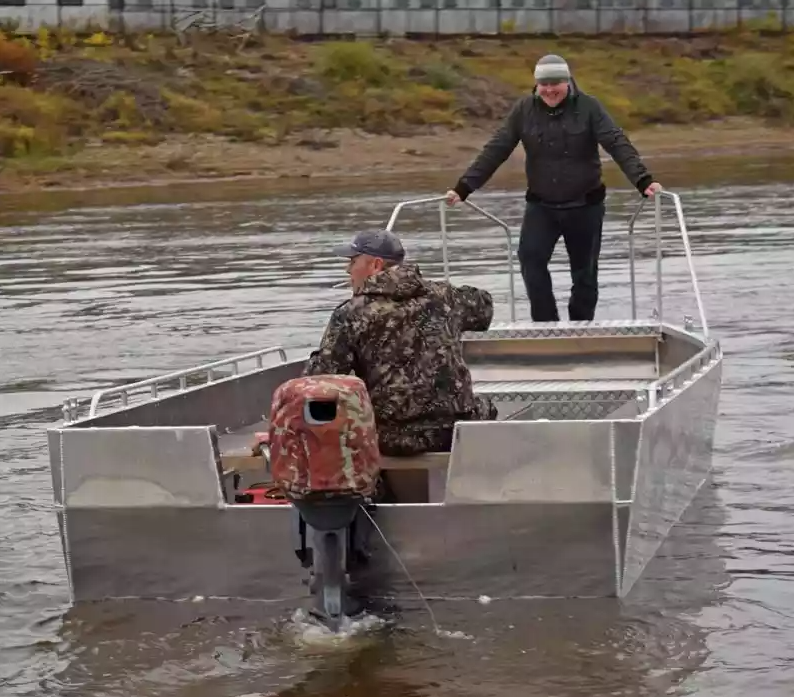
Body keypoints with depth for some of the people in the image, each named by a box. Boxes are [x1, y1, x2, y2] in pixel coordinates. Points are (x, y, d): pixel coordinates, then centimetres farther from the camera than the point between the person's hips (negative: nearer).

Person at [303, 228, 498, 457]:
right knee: (484, 410, 35)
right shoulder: (442, 295, 8)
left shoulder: (351, 314, -4)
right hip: (457, 431, 3)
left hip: (391, 440, -3)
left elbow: (319, 377, -9)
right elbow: (484, 305, 30)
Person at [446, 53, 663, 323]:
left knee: (584, 272, 7)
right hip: (541, 205, 1)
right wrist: (463, 187, -11)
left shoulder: (588, 107, -10)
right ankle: (546, 324, -13)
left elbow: (617, 144, -16)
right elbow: (495, 150, -4)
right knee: (530, 259, -20)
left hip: (585, 205, -1)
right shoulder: (524, 109, -4)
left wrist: (643, 181, -29)